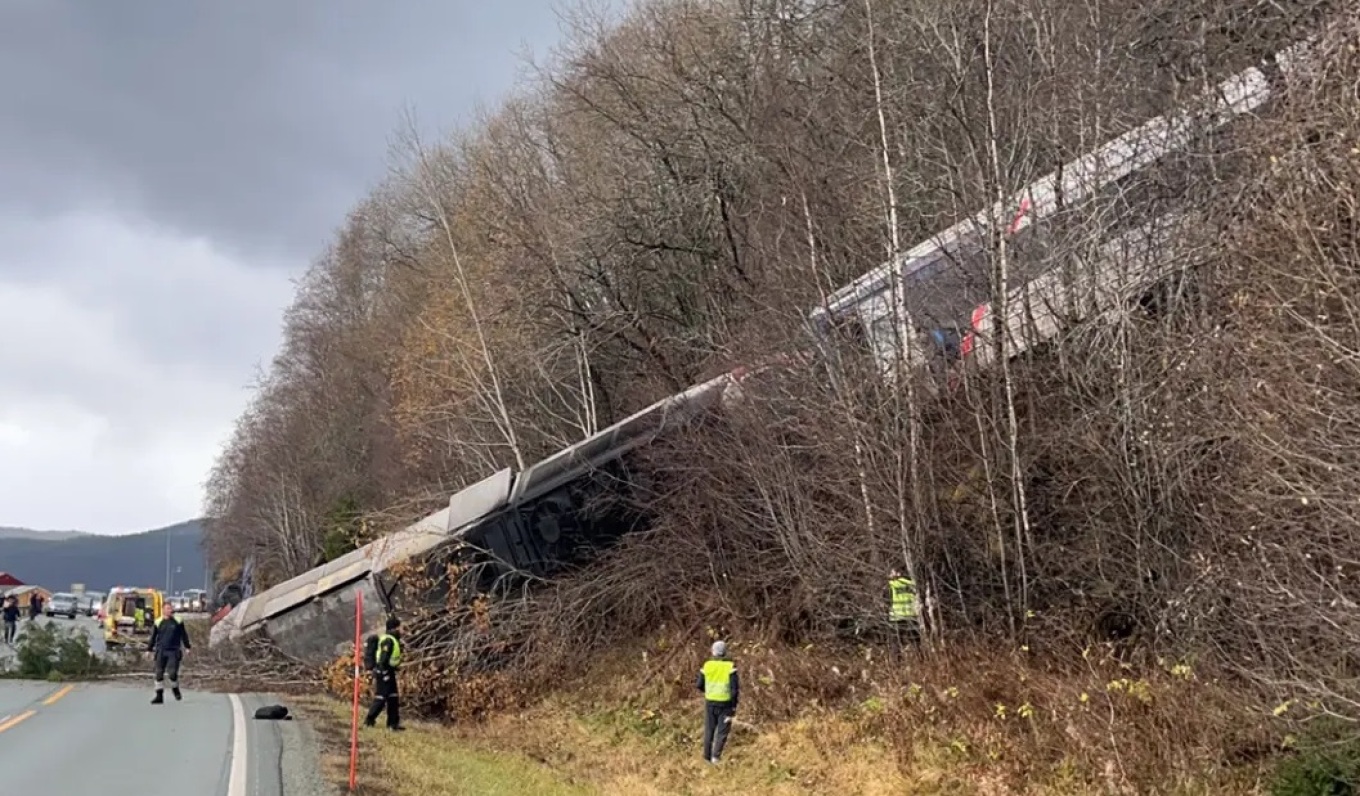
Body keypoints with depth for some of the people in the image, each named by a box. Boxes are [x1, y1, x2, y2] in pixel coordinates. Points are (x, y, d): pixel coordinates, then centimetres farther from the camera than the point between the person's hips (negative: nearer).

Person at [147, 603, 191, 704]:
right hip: (161, 651, 2)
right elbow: (153, 637, 12)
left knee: (172, 673, -11)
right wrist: (149, 649, 9)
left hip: (173, 651, -2)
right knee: (159, 674, 0)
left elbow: (184, 635, 12)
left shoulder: (178, 621, 4)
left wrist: (188, 647, 13)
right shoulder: (158, 622, 6)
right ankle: (159, 696, 8)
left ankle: (175, 688, 19)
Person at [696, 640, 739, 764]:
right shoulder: (730, 666, -12)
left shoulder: (707, 665, -5)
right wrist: (734, 705, -7)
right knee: (722, 731, 7)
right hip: (725, 703, -2)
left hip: (710, 702, 2)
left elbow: (700, 685, 3)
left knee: (709, 730, 14)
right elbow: (735, 687, -15)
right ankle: (716, 755, -7)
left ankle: (707, 756, 19)